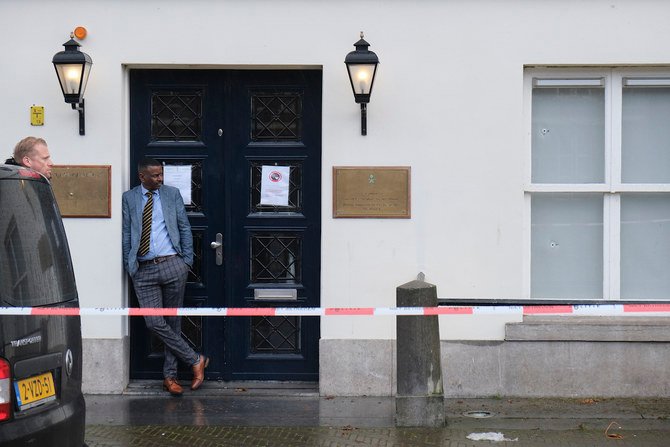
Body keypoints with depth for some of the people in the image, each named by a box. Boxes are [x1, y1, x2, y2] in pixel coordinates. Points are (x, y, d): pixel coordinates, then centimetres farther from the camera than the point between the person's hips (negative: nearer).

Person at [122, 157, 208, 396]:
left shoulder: (172, 194, 9)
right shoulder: (129, 198, 7)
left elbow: (185, 228, 10)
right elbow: (126, 234, 7)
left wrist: (187, 261, 4)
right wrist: (129, 266, -1)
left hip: (172, 265, 0)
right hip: (144, 270, 0)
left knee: (173, 322, 4)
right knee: (154, 323, -10)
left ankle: (170, 376, 13)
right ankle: (195, 360, 2)